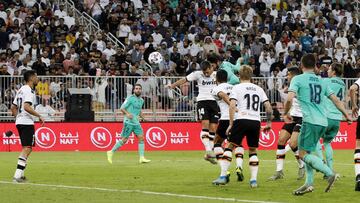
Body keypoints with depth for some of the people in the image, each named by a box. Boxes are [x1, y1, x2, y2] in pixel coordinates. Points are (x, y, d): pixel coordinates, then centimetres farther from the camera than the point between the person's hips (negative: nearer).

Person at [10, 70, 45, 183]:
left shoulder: (21, 90, 18)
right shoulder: (29, 90, -12)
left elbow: (13, 108, 21)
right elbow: (26, 107, -24)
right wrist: (39, 116, -19)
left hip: (19, 122, 10)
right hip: (27, 123, -10)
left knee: (26, 148, 17)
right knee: (27, 148, -11)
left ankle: (20, 174, 16)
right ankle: (18, 175, -19)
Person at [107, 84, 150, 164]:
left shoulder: (141, 100, 14)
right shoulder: (130, 98, -8)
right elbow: (122, 108, -8)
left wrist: (141, 115, 10)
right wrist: (127, 113, -25)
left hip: (136, 122, 7)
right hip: (129, 122, -7)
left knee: (141, 138, -5)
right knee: (124, 140, -4)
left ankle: (142, 158, -5)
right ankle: (111, 152, 11)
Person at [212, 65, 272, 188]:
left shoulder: (237, 88, 4)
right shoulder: (258, 89, 16)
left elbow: (232, 106, -8)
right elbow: (268, 107, 12)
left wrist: (231, 124, -6)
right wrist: (268, 122, 21)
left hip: (241, 119, -4)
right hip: (256, 122, 4)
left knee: (229, 147, 4)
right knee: (253, 151, 15)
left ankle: (223, 176, -4)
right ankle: (254, 180, 7)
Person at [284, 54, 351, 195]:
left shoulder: (298, 79, 0)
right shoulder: (321, 81, 18)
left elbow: (289, 99, -13)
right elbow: (335, 100, 16)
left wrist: (285, 113, 5)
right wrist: (346, 115, 22)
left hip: (310, 121, -7)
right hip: (323, 122, 7)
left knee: (303, 154, -5)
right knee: (307, 151, 17)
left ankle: (330, 174, -19)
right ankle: (309, 183, 10)